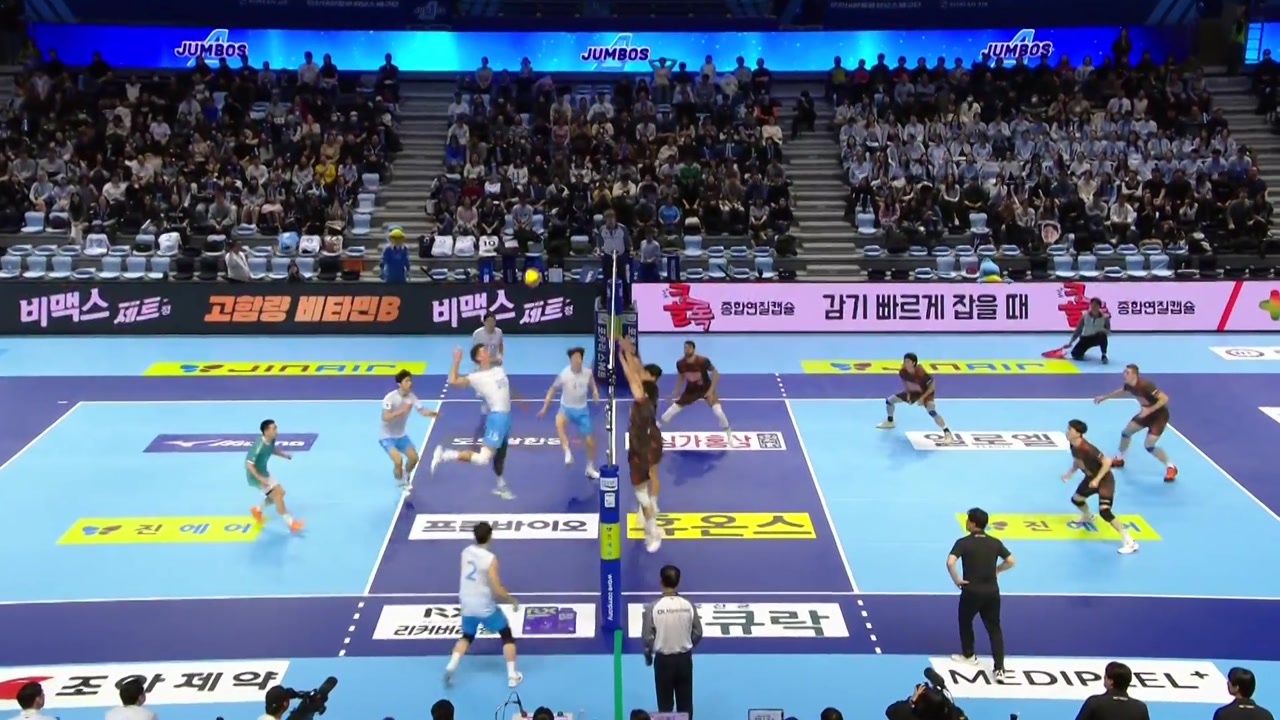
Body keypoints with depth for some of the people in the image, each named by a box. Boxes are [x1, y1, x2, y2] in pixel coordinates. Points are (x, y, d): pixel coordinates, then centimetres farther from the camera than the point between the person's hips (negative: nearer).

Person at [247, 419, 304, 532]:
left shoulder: (271, 441, -7)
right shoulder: (259, 445, -32)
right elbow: (249, 464, -30)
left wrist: (284, 455, 0)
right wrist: (260, 478, -34)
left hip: (263, 473, 9)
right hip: (256, 476, -9)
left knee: (279, 493, 14)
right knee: (278, 493, -14)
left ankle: (257, 510, 36)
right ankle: (291, 524, -6)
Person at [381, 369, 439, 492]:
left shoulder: (411, 396, -8)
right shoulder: (390, 398, -25)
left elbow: (422, 410, -18)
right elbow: (385, 418, -34)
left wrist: (432, 413, -39)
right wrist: (401, 411, -43)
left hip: (401, 435, 6)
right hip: (387, 436, -6)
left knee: (414, 457, 1)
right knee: (398, 460, -22)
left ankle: (406, 478, 31)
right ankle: (402, 484, 5)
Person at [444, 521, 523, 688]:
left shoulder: (465, 552, -2)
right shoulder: (490, 559, -21)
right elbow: (497, 590, -20)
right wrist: (513, 600, -4)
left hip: (467, 605, 5)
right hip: (485, 606, -5)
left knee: (467, 637, 27)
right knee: (507, 636, 13)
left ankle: (451, 666, 6)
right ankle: (512, 676, 12)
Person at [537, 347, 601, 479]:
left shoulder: (588, 373, -11)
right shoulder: (564, 374, -17)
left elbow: (592, 386, 10)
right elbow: (553, 389, -4)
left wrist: (595, 392, -12)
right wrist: (545, 407, -6)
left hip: (582, 410, 2)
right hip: (566, 408, -2)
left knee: (590, 441, 6)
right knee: (559, 422, -39)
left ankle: (590, 468, 28)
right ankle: (567, 452, -36)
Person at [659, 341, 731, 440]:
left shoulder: (703, 361, -29)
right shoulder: (680, 363, -17)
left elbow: (715, 373, -18)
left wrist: (711, 390, -25)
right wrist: (676, 392, 2)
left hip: (706, 388, -3)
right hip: (691, 389, 3)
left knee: (718, 411, -21)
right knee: (672, 410, 1)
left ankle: (729, 435, 2)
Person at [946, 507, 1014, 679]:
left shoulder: (963, 542, -10)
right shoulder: (995, 542, 3)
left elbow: (950, 562, -23)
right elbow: (1010, 561, 5)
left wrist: (956, 579, -10)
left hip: (971, 591, -3)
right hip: (992, 592, 3)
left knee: (965, 622, 23)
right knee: (994, 629, 8)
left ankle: (968, 655, 38)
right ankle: (999, 668, 0)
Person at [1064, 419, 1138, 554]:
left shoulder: (1086, 448, -33)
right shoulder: (1073, 445, -6)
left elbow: (1107, 462, -32)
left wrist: (1097, 480, -32)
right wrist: (1070, 473, 1)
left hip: (1104, 480, -9)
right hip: (1091, 478, 9)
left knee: (1104, 511, -24)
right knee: (1076, 499, 27)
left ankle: (1129, 542, -20)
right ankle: (1088, 517, 62)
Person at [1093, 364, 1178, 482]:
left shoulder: (1145, 385, -34)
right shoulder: (1129, 385, -9)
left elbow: (1164, 398, -33)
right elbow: (1121, 392, 17)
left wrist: (1149, 410, -39)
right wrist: (1105, 397, 19)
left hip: (1159, 414, -8)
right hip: (1146, 413, 8)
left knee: (1149, 446, -15)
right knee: (1126, 432, 16)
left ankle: (1171, 467, 3)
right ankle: (1119, 459, 38)